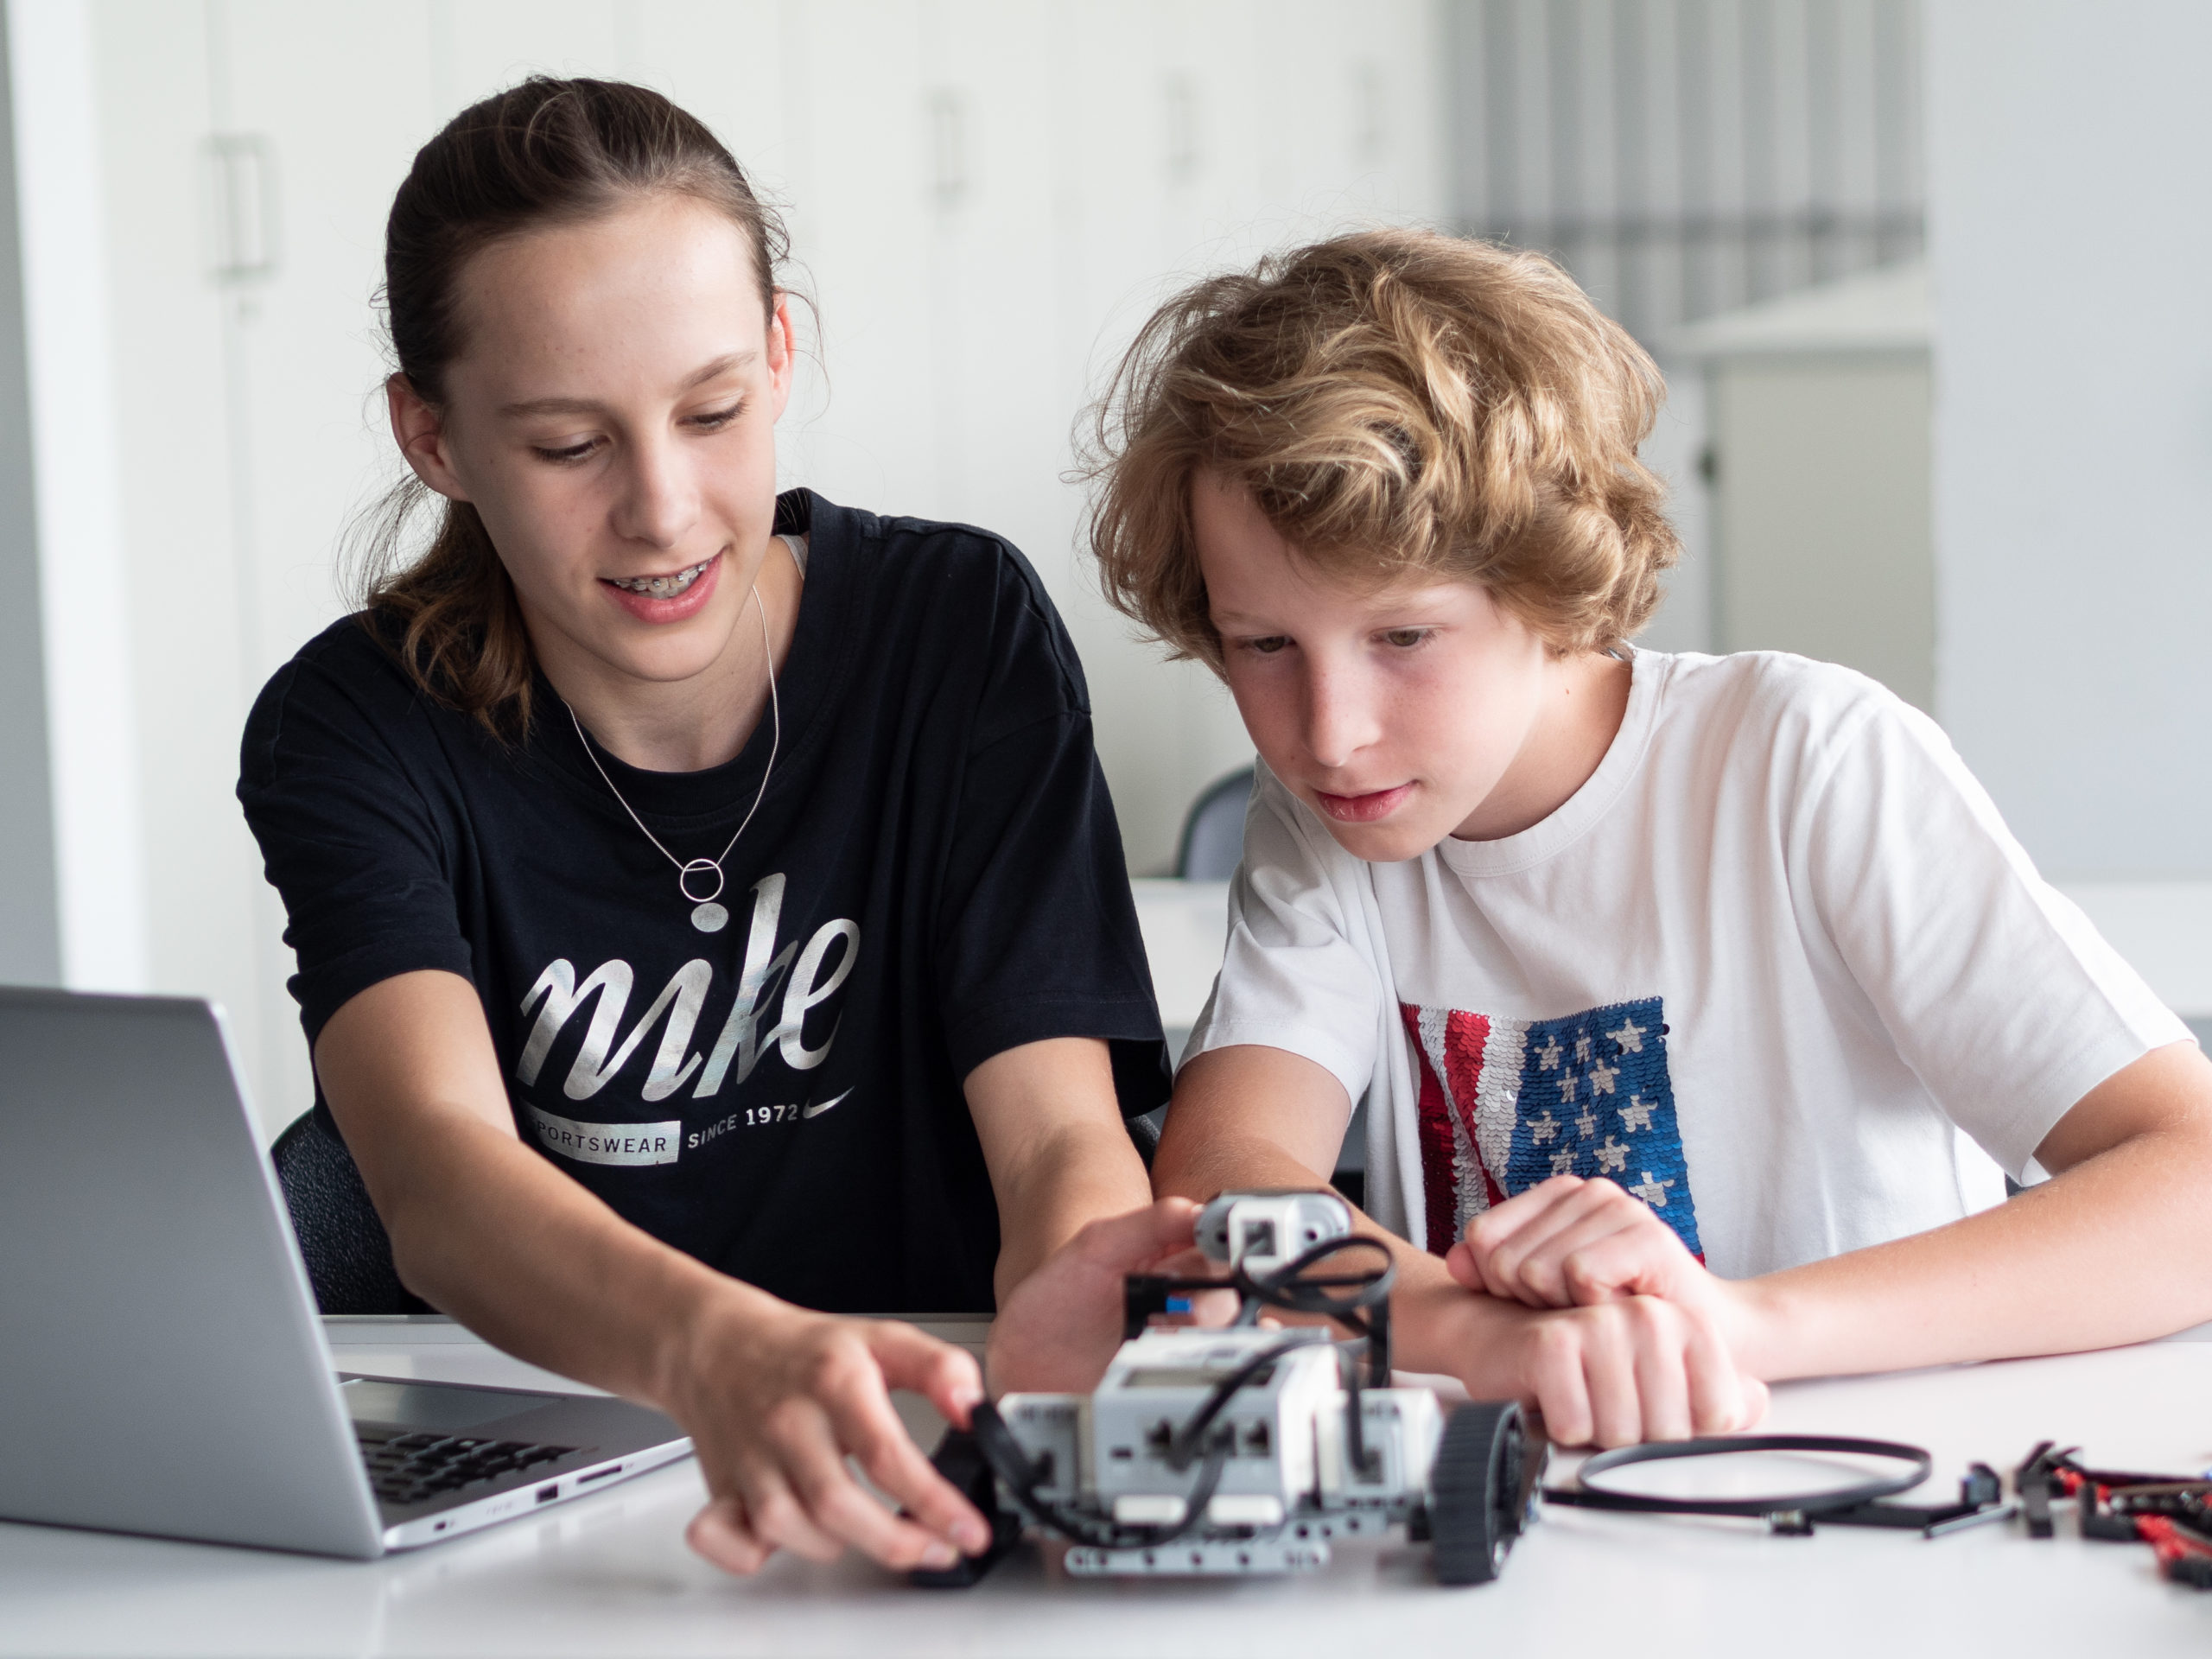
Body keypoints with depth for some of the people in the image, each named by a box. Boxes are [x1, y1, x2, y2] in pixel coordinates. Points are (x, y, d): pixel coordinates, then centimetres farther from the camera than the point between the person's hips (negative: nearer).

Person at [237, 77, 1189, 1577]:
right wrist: (719, 1350, -45)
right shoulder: (354, 734, -6)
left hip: (923, 1471, 0)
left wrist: (1067, 1303, -36)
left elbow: (1059, 1126, -11)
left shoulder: (961, 629, -2)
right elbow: (437, 1173, -23)